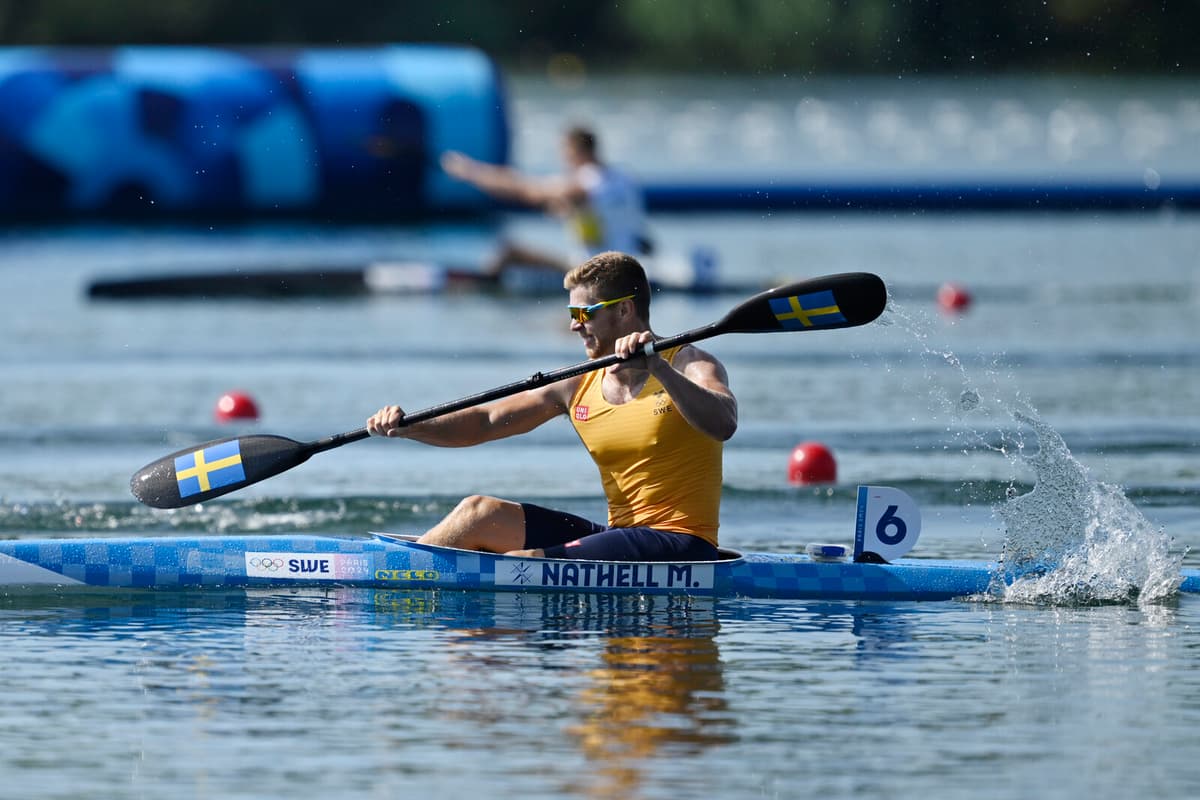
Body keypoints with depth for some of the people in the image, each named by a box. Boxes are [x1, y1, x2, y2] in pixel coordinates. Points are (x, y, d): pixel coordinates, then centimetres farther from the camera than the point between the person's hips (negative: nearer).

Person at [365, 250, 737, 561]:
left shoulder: (690, 366, -7)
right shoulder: (578, 387, 11)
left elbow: (723, 424, -28)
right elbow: (486, 422, 10)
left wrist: (659, 368, -39)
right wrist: (409, 428, -5)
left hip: (682, 547, -7)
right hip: (619, 534, 7)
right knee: (479, 513, -2)